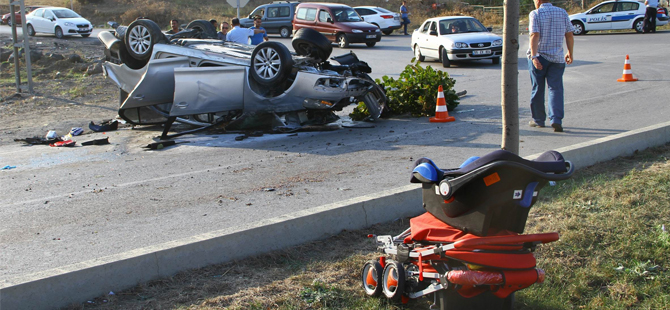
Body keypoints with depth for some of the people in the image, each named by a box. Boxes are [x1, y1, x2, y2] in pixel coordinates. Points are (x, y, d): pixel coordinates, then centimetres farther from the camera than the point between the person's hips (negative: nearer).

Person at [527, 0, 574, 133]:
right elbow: (569, 35, 7)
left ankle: (538, 119, 19)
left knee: (537, 89, 9)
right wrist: (570, 53, 19)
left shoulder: (535, 14, -6)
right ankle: (556, 120, -15)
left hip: (539, 57, -2)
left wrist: (534, 56, -24)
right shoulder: (562, 13, 6)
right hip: (557, 57, 3)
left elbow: (534, 36, -17)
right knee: (556, 88, 1)